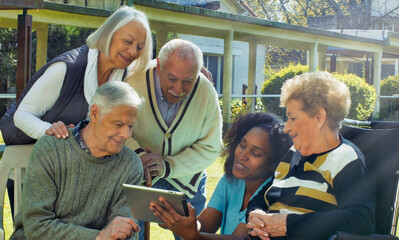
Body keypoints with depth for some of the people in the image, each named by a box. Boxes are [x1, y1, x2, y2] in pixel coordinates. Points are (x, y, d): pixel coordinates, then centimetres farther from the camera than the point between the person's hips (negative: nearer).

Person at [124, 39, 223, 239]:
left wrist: (168, 166, -23)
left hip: (186, 184, 1)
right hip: (137, 180, -1)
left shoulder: (207, 93, -17)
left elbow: (210, 148, -11)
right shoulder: (136, 82, -23)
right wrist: (136, 154, -32)